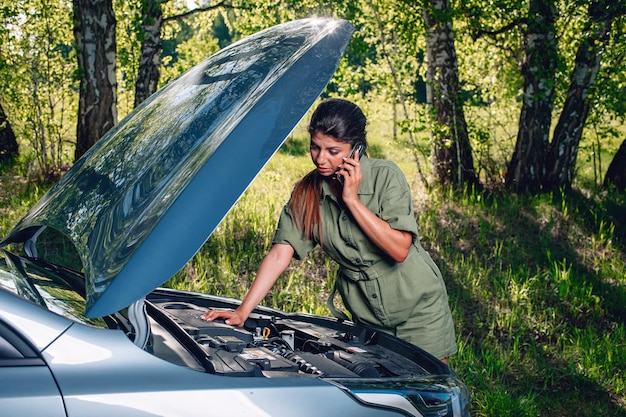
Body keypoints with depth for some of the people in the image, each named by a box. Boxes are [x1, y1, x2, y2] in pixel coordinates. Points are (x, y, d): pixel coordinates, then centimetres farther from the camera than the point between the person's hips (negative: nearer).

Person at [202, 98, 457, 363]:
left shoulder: (385, 176, -17)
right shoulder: (306, 192, -6)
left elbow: (399, 249, -24)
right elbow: (279, 254, -12)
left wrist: (352, 200, -26)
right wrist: (242, 312, -21)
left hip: (417, 306, -3)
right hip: (367, 317, 3)